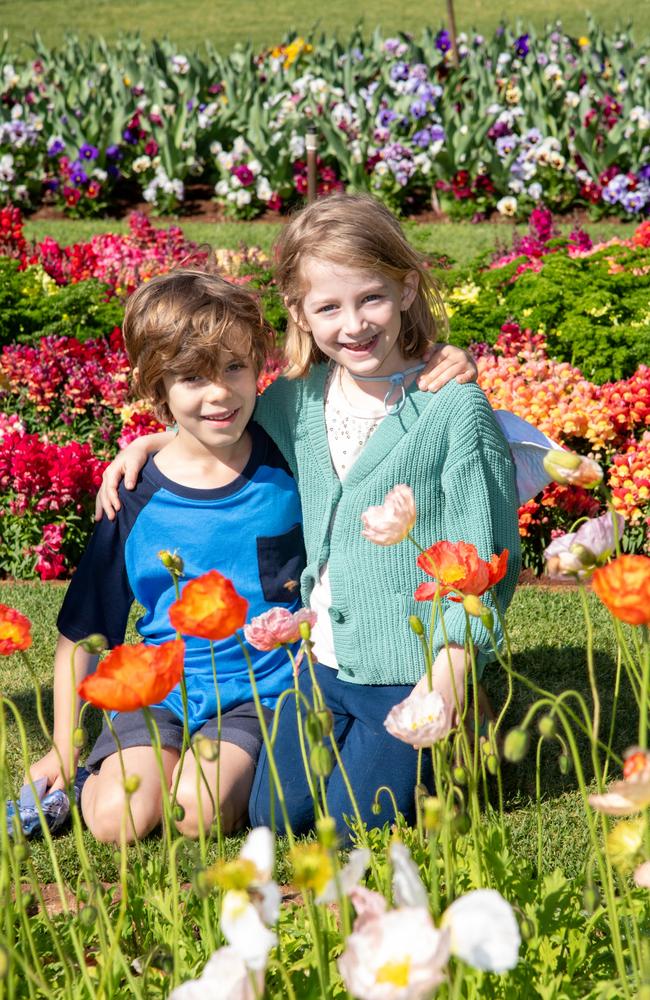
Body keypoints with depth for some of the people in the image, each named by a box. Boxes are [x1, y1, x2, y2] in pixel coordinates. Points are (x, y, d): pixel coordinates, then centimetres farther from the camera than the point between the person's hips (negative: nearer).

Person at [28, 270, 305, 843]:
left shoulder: (289, 462, -5)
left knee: (202, 807, -26)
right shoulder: (138, 499, -5)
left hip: (265, 691, -1)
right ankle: (171, 761, 7)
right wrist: (62, 751, 6)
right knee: (117, 817, -22)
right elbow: (82, 631, 4)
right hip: (162, 693, 1)